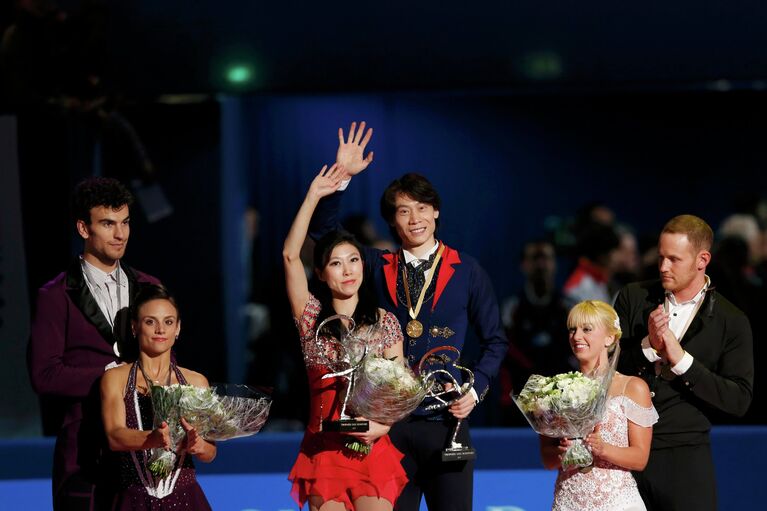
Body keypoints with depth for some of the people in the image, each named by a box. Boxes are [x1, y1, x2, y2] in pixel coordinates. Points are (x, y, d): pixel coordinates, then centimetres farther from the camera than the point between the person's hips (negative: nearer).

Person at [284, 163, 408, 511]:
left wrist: (383, 426, -13)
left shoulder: (385, 322, 7)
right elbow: (290, 255, -4)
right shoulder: (312, 317, 6)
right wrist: (313, 197, -6)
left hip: (371, 446, 0)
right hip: (323, 446, 0)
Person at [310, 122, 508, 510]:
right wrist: (340, 177, -2)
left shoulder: (466, 270, 6)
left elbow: (495, 341, 10)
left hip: (445, 421, -2)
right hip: (389, 423, 2)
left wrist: (476, 390, -5)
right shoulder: (380, 267, 11)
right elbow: (323, 232, 9)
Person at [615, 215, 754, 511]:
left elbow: (739, 400, -8)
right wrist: (647, 347, -15)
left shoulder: (732, 322, -2)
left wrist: (682, 360, -17)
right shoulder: (633, 297, 5)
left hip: (685, 456, -2)